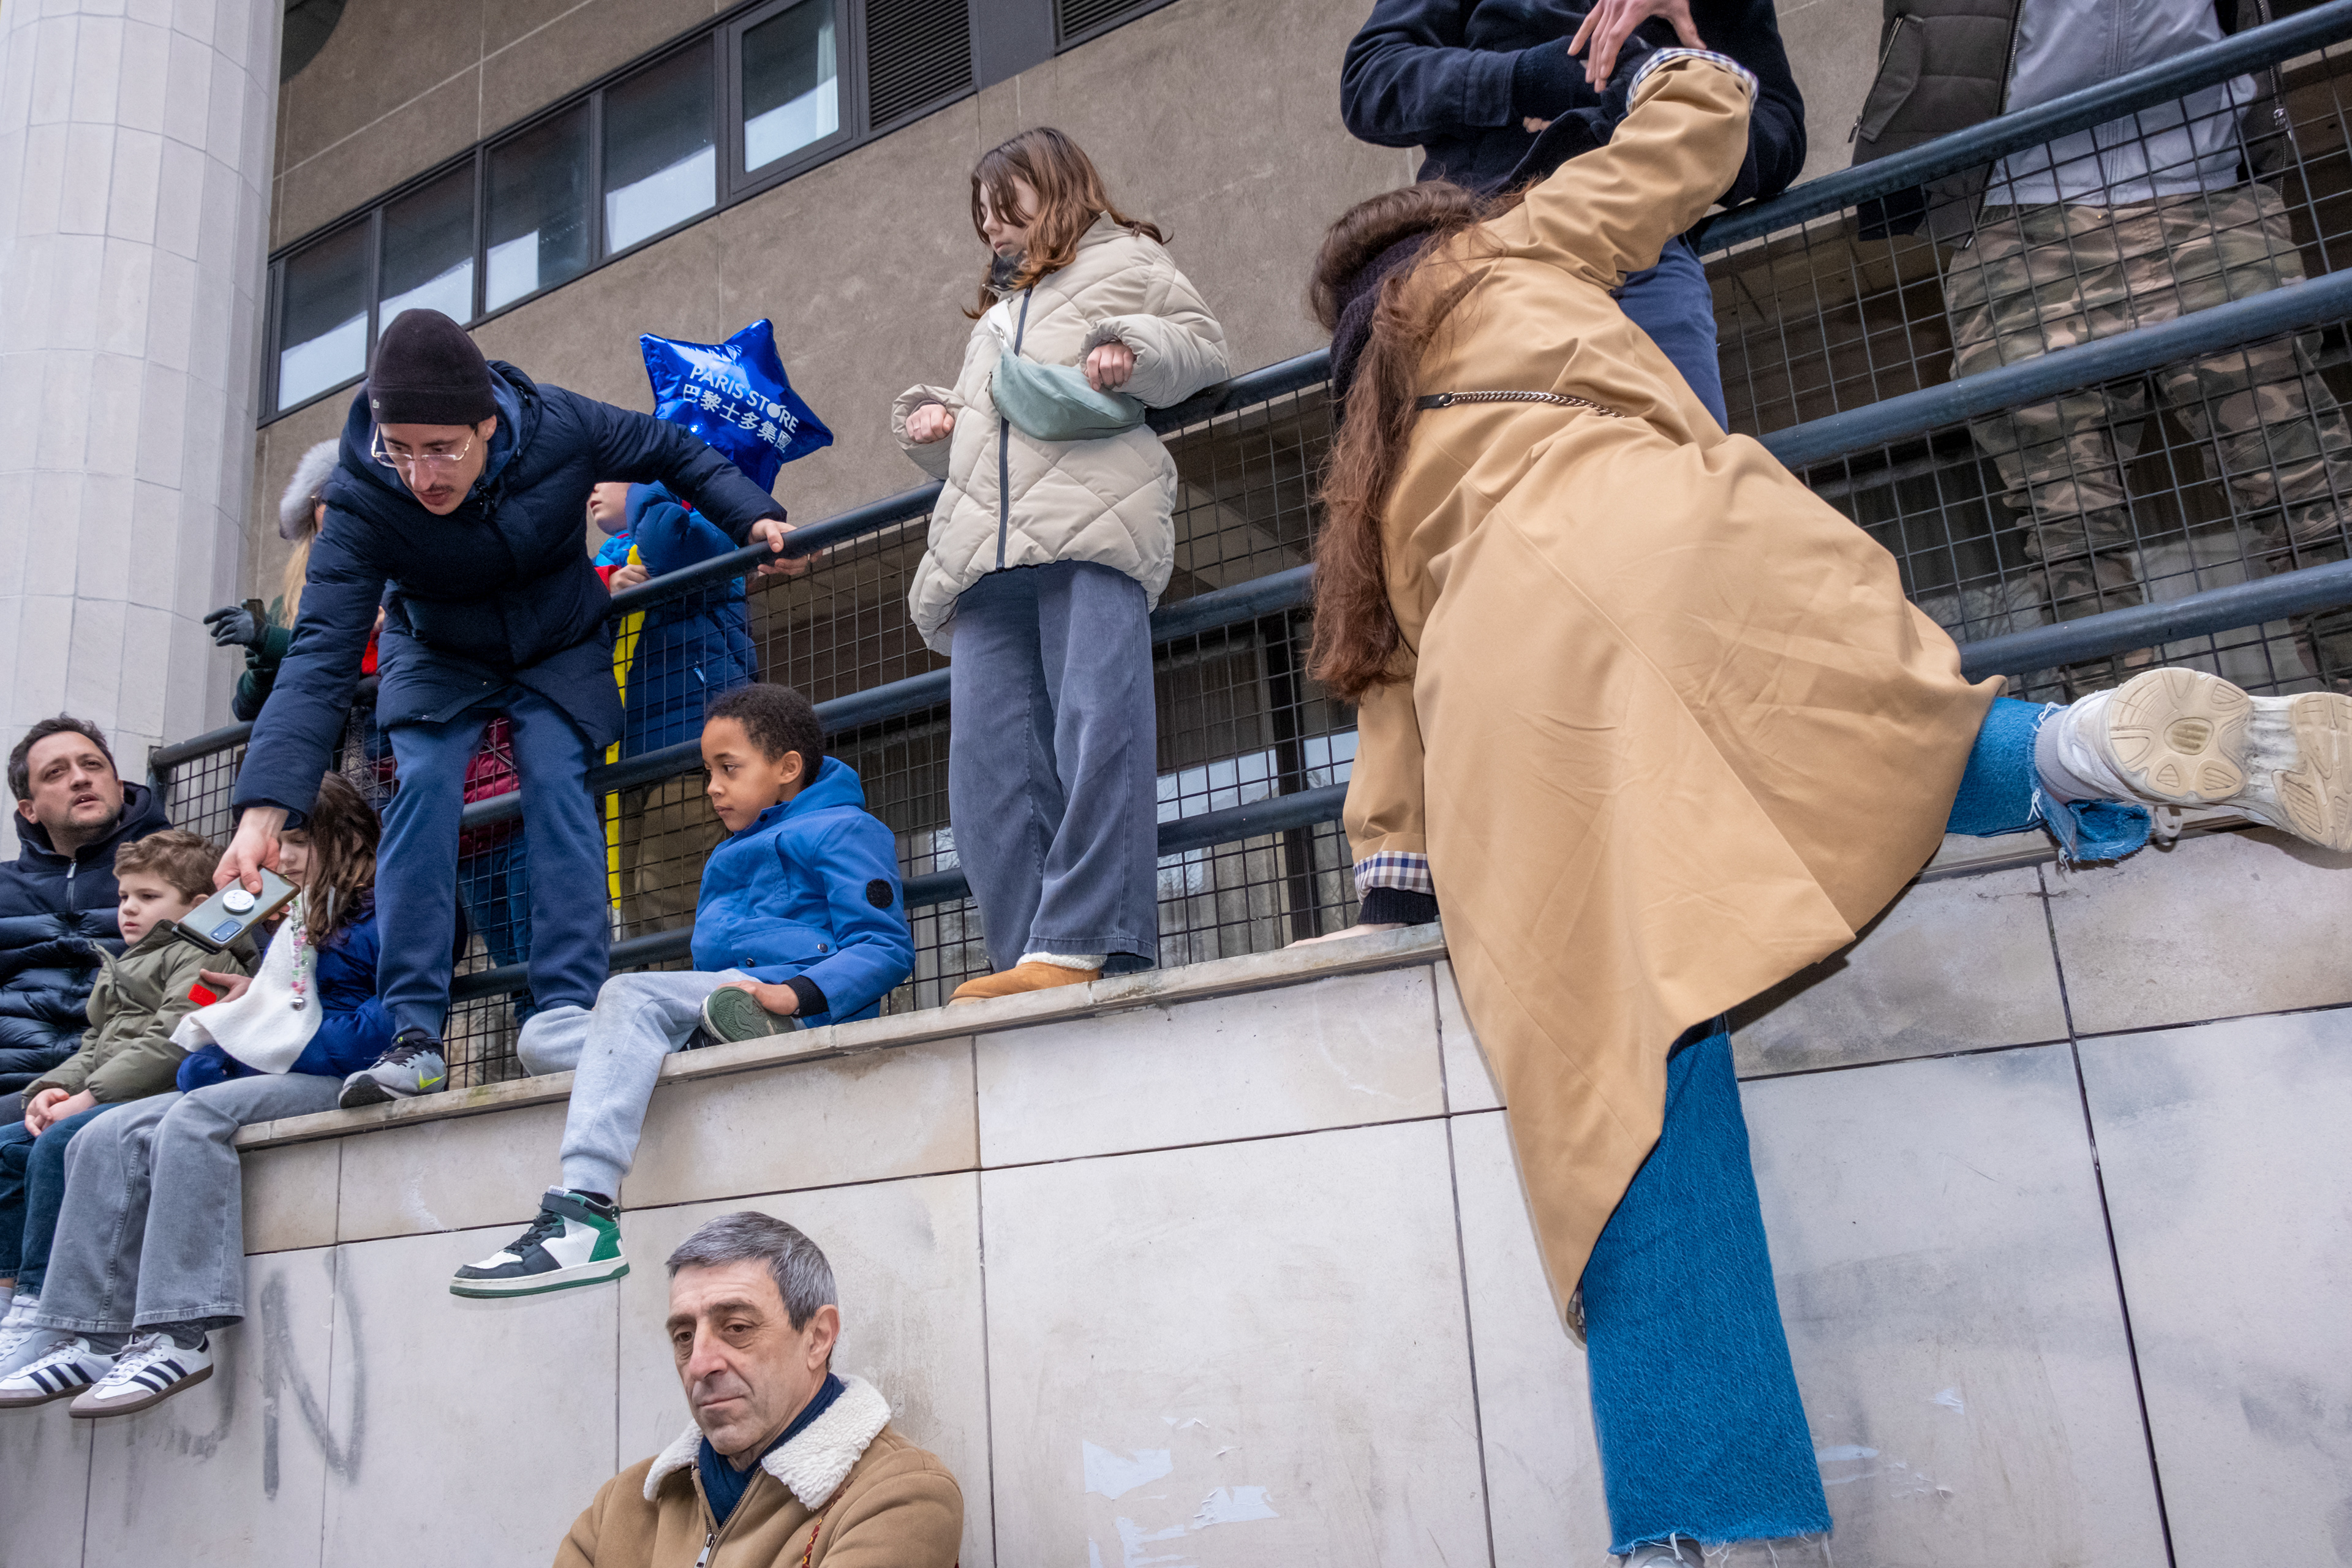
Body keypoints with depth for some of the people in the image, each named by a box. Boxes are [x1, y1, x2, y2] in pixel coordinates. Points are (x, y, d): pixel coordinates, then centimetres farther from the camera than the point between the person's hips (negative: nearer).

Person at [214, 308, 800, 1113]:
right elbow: (322, 654, -35)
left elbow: (672, 450, -6)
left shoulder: (561, 426, -28)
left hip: (558, 650, 0)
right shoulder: (360, 500, -30)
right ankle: (416, 1036, -22)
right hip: (437, 656, 0)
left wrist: (752, 515, -19)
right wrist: (264, 810, -45)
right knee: (423, 785, -23)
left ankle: (571, 1014, -22)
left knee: (556, 783, -22)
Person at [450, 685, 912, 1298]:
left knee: (632, 994, -29)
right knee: (540, 1036, 0)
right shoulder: (735, 856, 33)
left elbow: (886, 948, -7)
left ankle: (584, 1213, -40)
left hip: (802, 1013, -9)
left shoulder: (843, 830, 5)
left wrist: (794, 993, -23)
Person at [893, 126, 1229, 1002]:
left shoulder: (1126, 261, 24)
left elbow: (1204, 345, 12)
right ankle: (1036, 964, -12)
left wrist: (1132, 349, -7)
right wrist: (929, 423, 20)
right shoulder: (995, 315, 42)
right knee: (988, 761, -9)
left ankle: (1081, 942, -23)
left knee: (1097, 728, -19)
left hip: (1091, 533, -6)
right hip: (987, 552, 6)